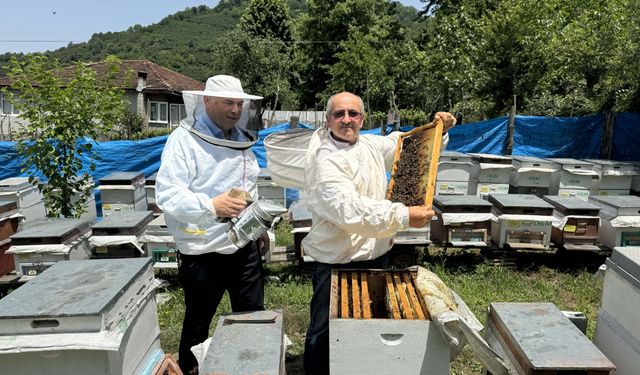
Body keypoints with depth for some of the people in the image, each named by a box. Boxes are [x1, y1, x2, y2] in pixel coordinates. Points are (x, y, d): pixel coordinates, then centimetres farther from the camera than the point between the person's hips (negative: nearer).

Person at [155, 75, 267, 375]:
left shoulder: (242, 139, 11)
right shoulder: (183, 139, -11)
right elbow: (167, 193, -20)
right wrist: (211, 206, -33)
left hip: (245, 246, 6)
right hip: (202, 252, -6)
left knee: (254, 318, 15)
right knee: (198, 324, 12)